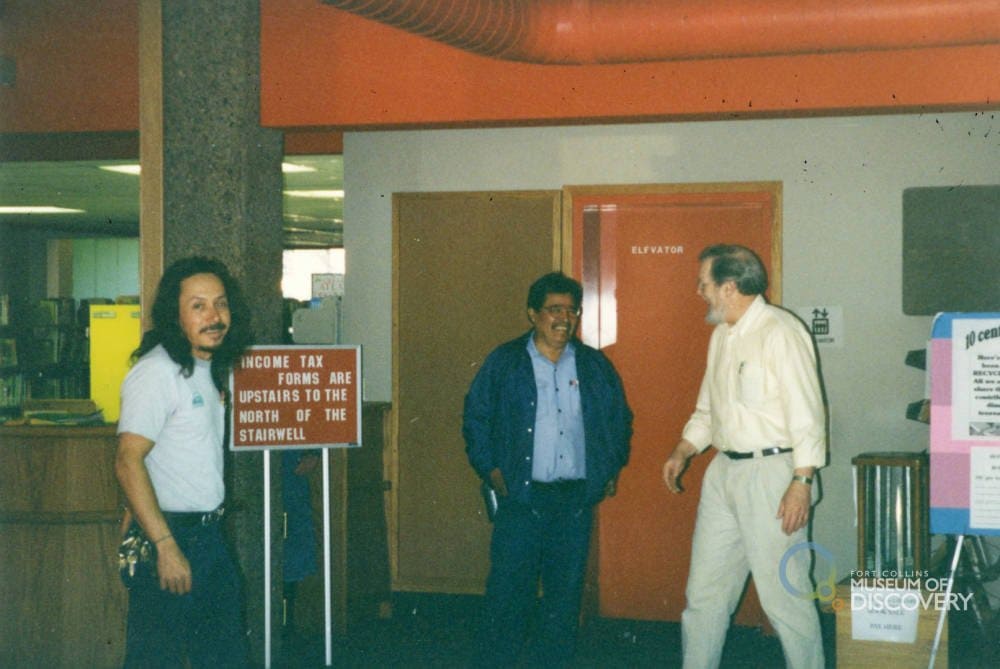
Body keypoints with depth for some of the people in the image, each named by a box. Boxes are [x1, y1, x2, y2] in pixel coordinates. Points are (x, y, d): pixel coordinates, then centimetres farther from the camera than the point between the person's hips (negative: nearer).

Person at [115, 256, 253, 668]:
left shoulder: (212, 369, 13)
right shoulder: (156, 372, -15)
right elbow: (128, 461, -23)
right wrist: (165, 546, -26)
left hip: (209, 536, 9)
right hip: (169, 536, -9)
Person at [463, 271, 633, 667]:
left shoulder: (595, 367, 10)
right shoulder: (505, 363, 2)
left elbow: (620, 419, 20)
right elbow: (476, 419, 4)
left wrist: (612, 468, 11)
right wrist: (492, 470, -4)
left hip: (576, 497, 3)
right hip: (521, 495, -3)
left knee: (567, 588, 8)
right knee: (509, 586, -3)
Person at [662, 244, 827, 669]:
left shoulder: (780, 332, -14)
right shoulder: (722, 334, 14)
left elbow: (806, 413, -18)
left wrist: (802, 482, -22)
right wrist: (684, 451, 13)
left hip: (770, 472, -9)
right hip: (723, 472, 9)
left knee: (784, 594, -3)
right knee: (704, 591, 12)